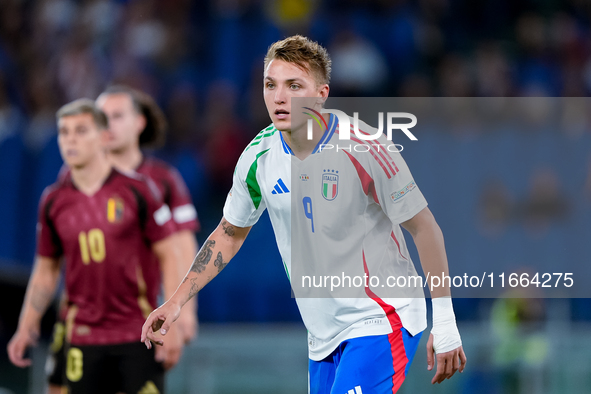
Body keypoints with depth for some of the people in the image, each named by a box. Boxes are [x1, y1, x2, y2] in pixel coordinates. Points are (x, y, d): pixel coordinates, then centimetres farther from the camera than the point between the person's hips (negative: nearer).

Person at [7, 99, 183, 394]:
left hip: (138, 335, -2)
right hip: (83, 339, 3)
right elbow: (46, 270, 16)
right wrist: (26, 328, 10)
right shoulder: (53, 201, 6)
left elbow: (168, 256, -1)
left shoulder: (138, 190, -3)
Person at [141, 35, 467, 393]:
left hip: (380, 324, -6)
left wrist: (445, 323, -12)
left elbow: (425, 229, -11)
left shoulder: (366, 151, -18)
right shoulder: (259, 156, -2)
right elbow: (229, 234, 15)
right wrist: (177, 301, 7)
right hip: (324, 334, 6)